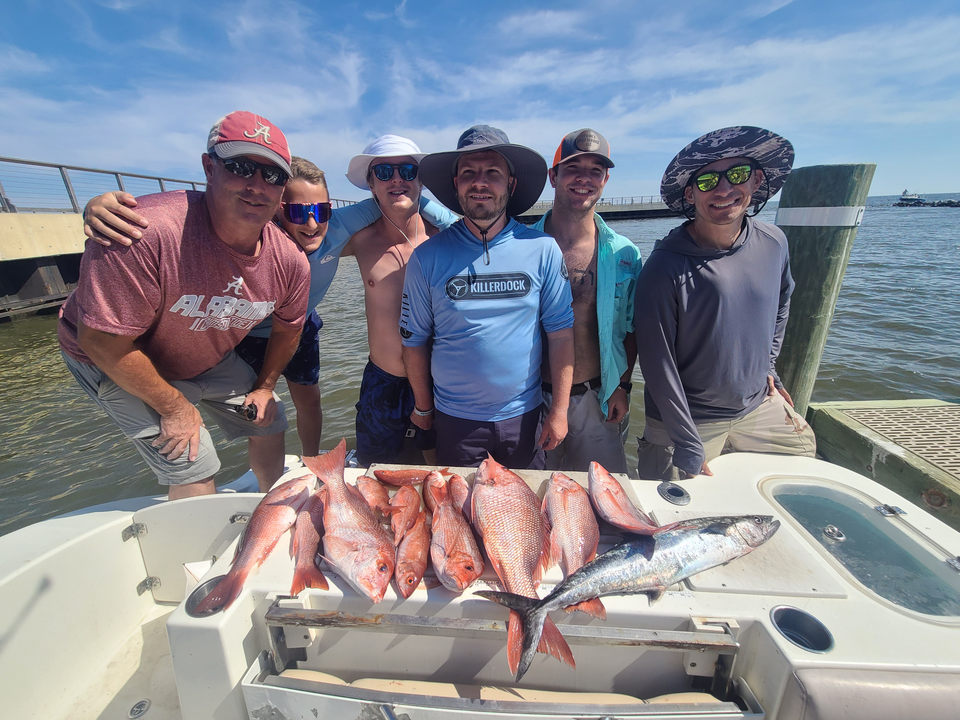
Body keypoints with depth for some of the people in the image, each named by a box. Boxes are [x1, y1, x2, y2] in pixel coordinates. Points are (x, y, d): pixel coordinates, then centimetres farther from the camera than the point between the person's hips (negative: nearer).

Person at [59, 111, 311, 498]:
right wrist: (175, 407, -19)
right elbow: (103, 342, -28)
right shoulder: (145, 232, -36)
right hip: (118, 366, -5)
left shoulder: (289, 261, -19)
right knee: (194, 469, -10)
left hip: (210, 359, 6)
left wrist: (264, 387, 4)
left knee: (268, 423, 14)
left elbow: (287, 329, 0)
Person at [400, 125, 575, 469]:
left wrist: (559, 411, -4)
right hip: (455, 420, 0)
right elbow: (415, 339, -1)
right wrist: (422, 406, 5)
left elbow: (561, 333, -4)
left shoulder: (543, 250, -8)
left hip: (522, 417, 1)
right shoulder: (428, 257, -9)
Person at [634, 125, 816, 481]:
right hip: (685, 418, -5)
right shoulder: (666, 267, -24)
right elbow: (657, 363, -21)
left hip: (758, 406, 6)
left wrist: (767, 364, 12)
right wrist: (690, 450, -18)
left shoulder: (774, 243, -5)